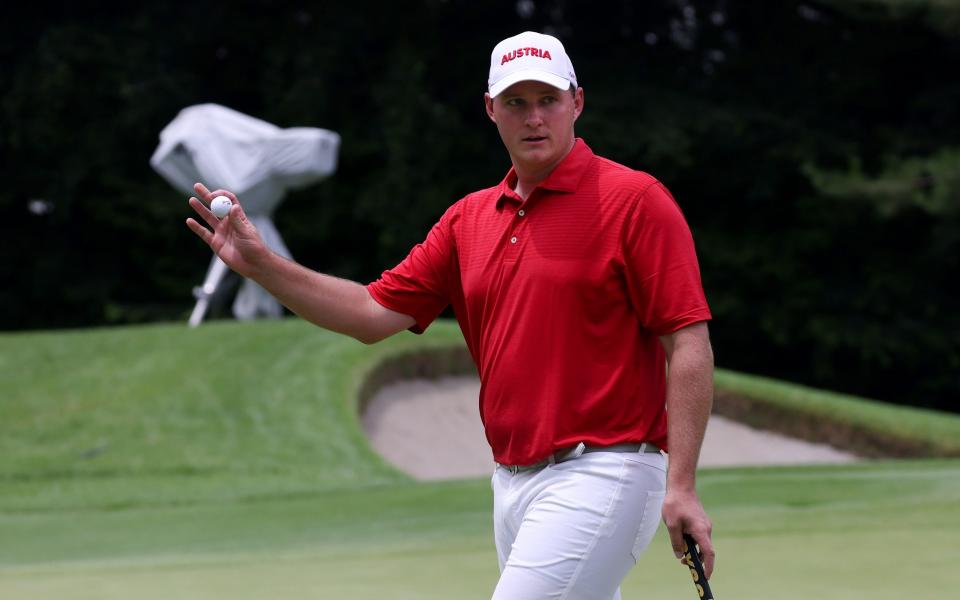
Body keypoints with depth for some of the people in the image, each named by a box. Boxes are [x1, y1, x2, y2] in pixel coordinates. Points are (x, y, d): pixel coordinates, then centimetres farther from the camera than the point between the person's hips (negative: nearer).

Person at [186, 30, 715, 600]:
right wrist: (260, 263, 3)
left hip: (600, 476, -7)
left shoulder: (634, 199, -6)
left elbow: (689, 342, -11)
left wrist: (682, 485, -18)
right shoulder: (470, 218, 14)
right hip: (513, 483, 7)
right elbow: (375, 313, 13)